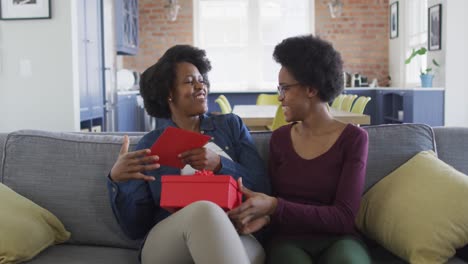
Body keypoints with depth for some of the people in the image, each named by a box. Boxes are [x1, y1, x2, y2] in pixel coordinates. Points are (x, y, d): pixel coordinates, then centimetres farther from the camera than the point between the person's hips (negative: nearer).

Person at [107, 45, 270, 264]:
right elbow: (135, 228, 7)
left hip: (234, 237, 0)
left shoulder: (231, 125, 14)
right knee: (204, 210, -36)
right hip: (165, 245, 1)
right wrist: (117, 181, -12)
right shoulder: (149, 145, 9)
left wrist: (219, 165, -10)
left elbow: (262, 189, 7)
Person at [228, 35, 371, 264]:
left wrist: (274, 207, -21)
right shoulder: (279, 138, 9)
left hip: (337, 239, -1)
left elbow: (344, 217, -10)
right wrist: (264, 216, -12)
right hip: (288, 240, 2)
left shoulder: (353, 138, -3)